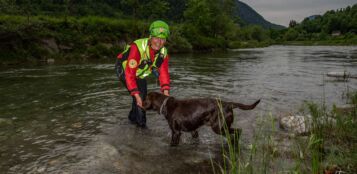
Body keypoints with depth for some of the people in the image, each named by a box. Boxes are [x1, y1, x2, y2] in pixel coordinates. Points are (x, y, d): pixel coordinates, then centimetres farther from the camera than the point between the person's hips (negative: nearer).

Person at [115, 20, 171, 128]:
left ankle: (133, 118, 38)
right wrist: (136, 95, -43)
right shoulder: (137, 47, -40)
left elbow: (164, 72, -16)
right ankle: (141, 125, -1)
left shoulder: (163, 52, -20)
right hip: (124, 69, -7)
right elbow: (129, 73, -40)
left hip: (139, 74, 7)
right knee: (139, 95, -18)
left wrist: (166, 92, -30)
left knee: (142, 95, 13)